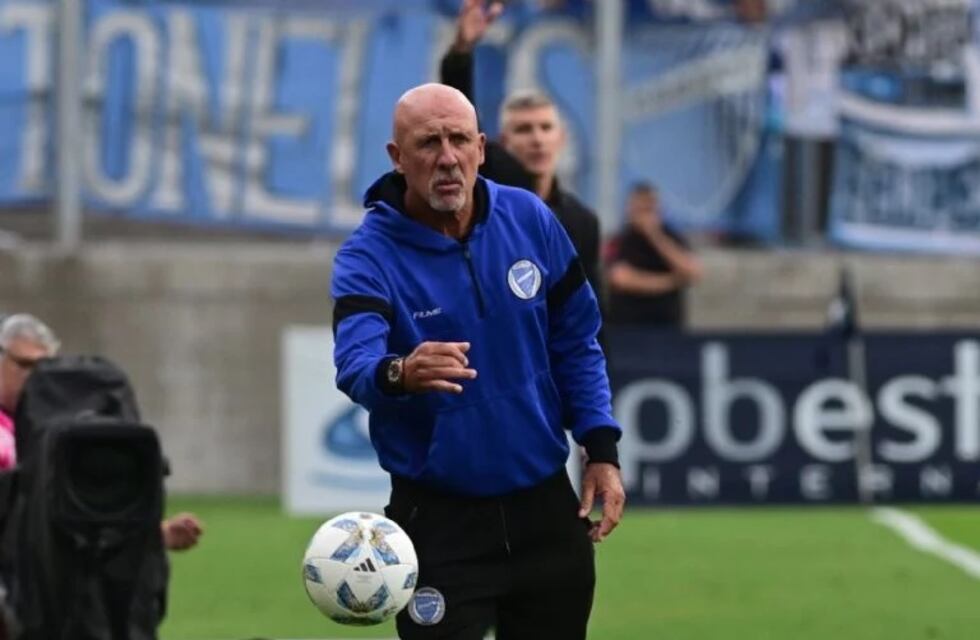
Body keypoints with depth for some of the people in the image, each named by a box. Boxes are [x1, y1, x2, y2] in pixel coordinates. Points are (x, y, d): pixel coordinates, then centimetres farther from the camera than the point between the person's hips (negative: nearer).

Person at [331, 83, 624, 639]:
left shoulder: (531, 221, -2)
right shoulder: (369, 256, -14)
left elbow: (576, 342, 8)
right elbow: (355, 361, -33)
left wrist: (602, 448, -1)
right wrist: (399, 374, -55)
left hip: (545, 508, 4)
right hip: (439, 520, -4)